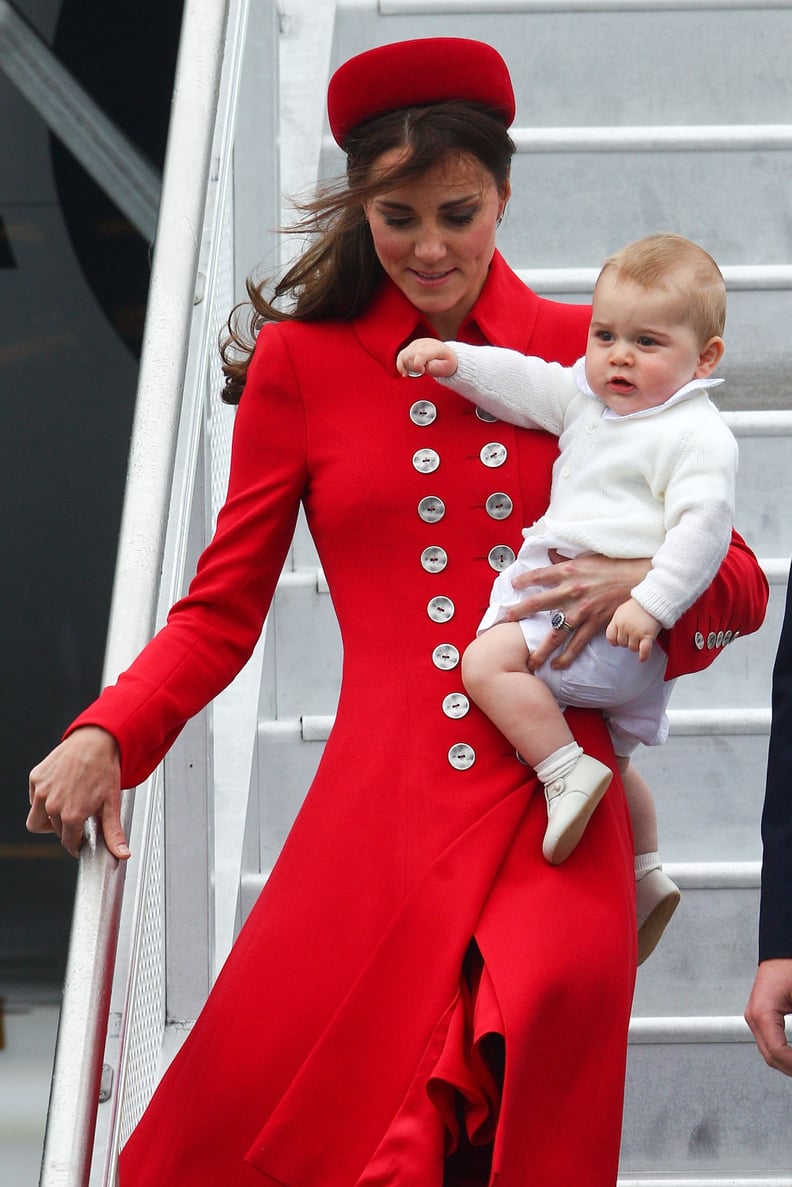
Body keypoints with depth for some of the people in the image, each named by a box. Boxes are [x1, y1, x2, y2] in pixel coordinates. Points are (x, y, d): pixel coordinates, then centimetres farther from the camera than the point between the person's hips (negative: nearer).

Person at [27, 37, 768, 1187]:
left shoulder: (582, 350, 9)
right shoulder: (301, 361, 9)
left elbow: (741, 581, 15)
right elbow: (222, 608, 9)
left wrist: (655, 576, -8)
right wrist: (105, 737, -7)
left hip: (552, 800, 0)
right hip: (381, 798, 0)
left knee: (561, 988, -30)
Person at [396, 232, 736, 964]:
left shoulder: (698, 436, -14)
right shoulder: (588, 398, 12)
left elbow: (703, 525, -23)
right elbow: (525, 384, 21)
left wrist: (651, 603, -31)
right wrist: (454, 361, 9)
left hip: (617, 612, -10)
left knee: (489, 659, -23)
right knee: (613, 756, 24)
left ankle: (569, 775, -23)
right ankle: (646, 877, 37)